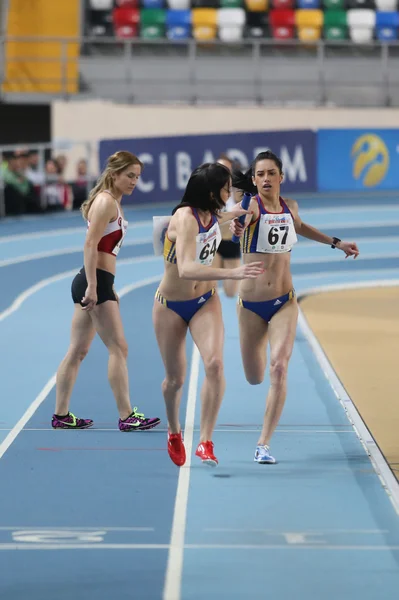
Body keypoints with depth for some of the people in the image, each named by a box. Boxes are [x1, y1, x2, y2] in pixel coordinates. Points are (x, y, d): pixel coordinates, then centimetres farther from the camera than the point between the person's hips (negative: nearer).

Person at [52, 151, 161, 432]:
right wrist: (93, 286, -25)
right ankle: (126, 416, -7)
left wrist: (109, 289, 21)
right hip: (95, 282, -10)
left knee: (78, 350, 11)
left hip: (96, 282, 10)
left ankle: (61, 415, 15)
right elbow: (90, 244, -20)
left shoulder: (113, 203, 18)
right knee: (118, 347, -8)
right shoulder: (106, 202, -12)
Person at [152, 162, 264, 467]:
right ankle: (174, 433, 39)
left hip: (205, 302, 5)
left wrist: (232, 214, 23)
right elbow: (186, 269, -43)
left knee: (215, 363, -20)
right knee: (175, 378, 8)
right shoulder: (185, 218, -28)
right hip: (171, 306, -5)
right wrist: (233, 273, -51)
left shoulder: (211, 215, -6)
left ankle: (206, 442, -17)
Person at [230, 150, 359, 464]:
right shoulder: (251, 206, -13)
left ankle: (264, 444, -12)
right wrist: (235, 226, -59)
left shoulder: (290, 206, 2)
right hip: (251, 304, -2)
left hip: (284, 302, 2)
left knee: (279, 368, -17)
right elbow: (238, 220, -36)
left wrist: (336, 242, 29)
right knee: (254, 378, 11)